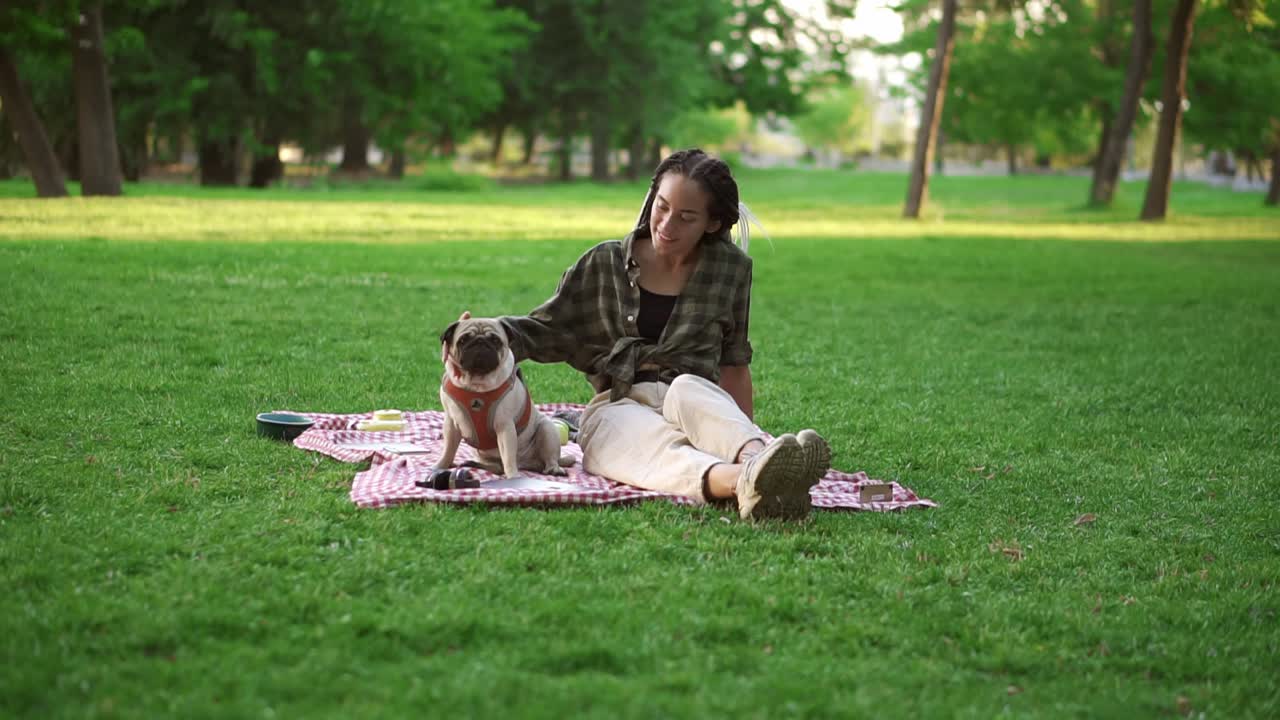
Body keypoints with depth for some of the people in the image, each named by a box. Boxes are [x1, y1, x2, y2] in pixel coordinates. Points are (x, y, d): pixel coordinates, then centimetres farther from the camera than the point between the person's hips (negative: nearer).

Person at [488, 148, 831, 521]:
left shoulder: (730, 269, 10)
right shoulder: (605, 263, 8)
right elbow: (546, 329, 14)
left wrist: (750, 441, 17)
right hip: (617, 410, -1)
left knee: (684, 388, -38)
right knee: (667, 448, -38)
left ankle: (756, 458, -69)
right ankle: (748, 481, -73)